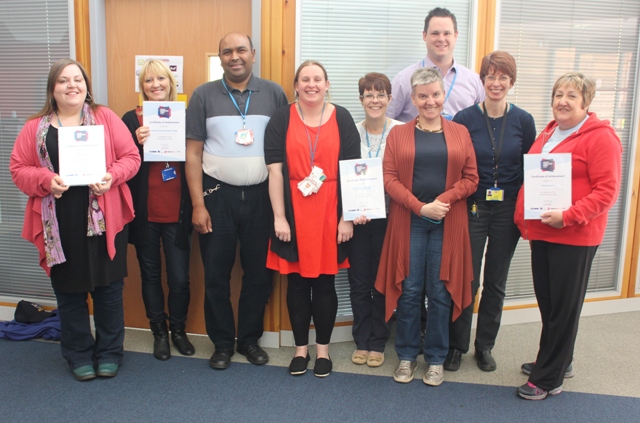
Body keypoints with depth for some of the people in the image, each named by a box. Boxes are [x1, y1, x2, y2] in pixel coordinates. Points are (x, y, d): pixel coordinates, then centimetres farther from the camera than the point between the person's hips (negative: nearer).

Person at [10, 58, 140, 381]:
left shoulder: (106, 118, 3)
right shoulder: (35, 127, 6)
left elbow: (131, 157, 1)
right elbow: (19, 170, 4)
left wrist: (112, 177, -18)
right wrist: (46, 181, -15)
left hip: (103, 220, -1)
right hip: (59, 226, 1)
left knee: (108, 287, 7)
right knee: (69, 292, 10)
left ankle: (109, 352, 26)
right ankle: (79, 355, 28)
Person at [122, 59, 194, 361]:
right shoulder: (132, 119, -1)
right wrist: (137, 143, -21)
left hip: (177, 211, 0)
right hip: (145, 212, 0)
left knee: (179, 277, 4)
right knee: (150, 274, 12)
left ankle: (178, 330, 27)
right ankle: (159, 332, 29)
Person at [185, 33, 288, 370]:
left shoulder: (274, 94, 4)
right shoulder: (204, 95, 2)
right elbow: (193, 153, 0)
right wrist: (198, 204, -6)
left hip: (261, 195, 1)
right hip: (218, 195, 0)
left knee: (259, 272, 9)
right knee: (216, 273, 7)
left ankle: (250, 339, 27)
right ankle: (222, 343, 23)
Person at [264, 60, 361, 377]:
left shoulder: (342, 119, 3)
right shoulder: (282, 119, 2)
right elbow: (275, 170, -2)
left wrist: (348, 217, -4)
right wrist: (279, 217, -7)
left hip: (330, 214, 0)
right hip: (293, 214, 0)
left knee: (325, 281, 7)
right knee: (297, 280, 8)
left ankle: (323, 348, 24)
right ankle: (300, 348, 24)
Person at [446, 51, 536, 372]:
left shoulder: (523, 121, 1)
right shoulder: (465, 119, -4)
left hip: (508, 210, 2)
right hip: (472, 208, -2)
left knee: (496, 282, 12)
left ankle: (485, 346, 28)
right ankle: (456, 345, 19)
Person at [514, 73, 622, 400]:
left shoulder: (600, 137, -10)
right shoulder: (547, 134, 14)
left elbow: (607, 191, -16)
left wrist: (569, 217, -23)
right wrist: (523, 218, 8)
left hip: (575, 237, -7)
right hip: (541, 233, 7)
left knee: (564, 306, 4)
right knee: (546, 301, 16)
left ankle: (548, 379, 14)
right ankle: (556, 361, 34)